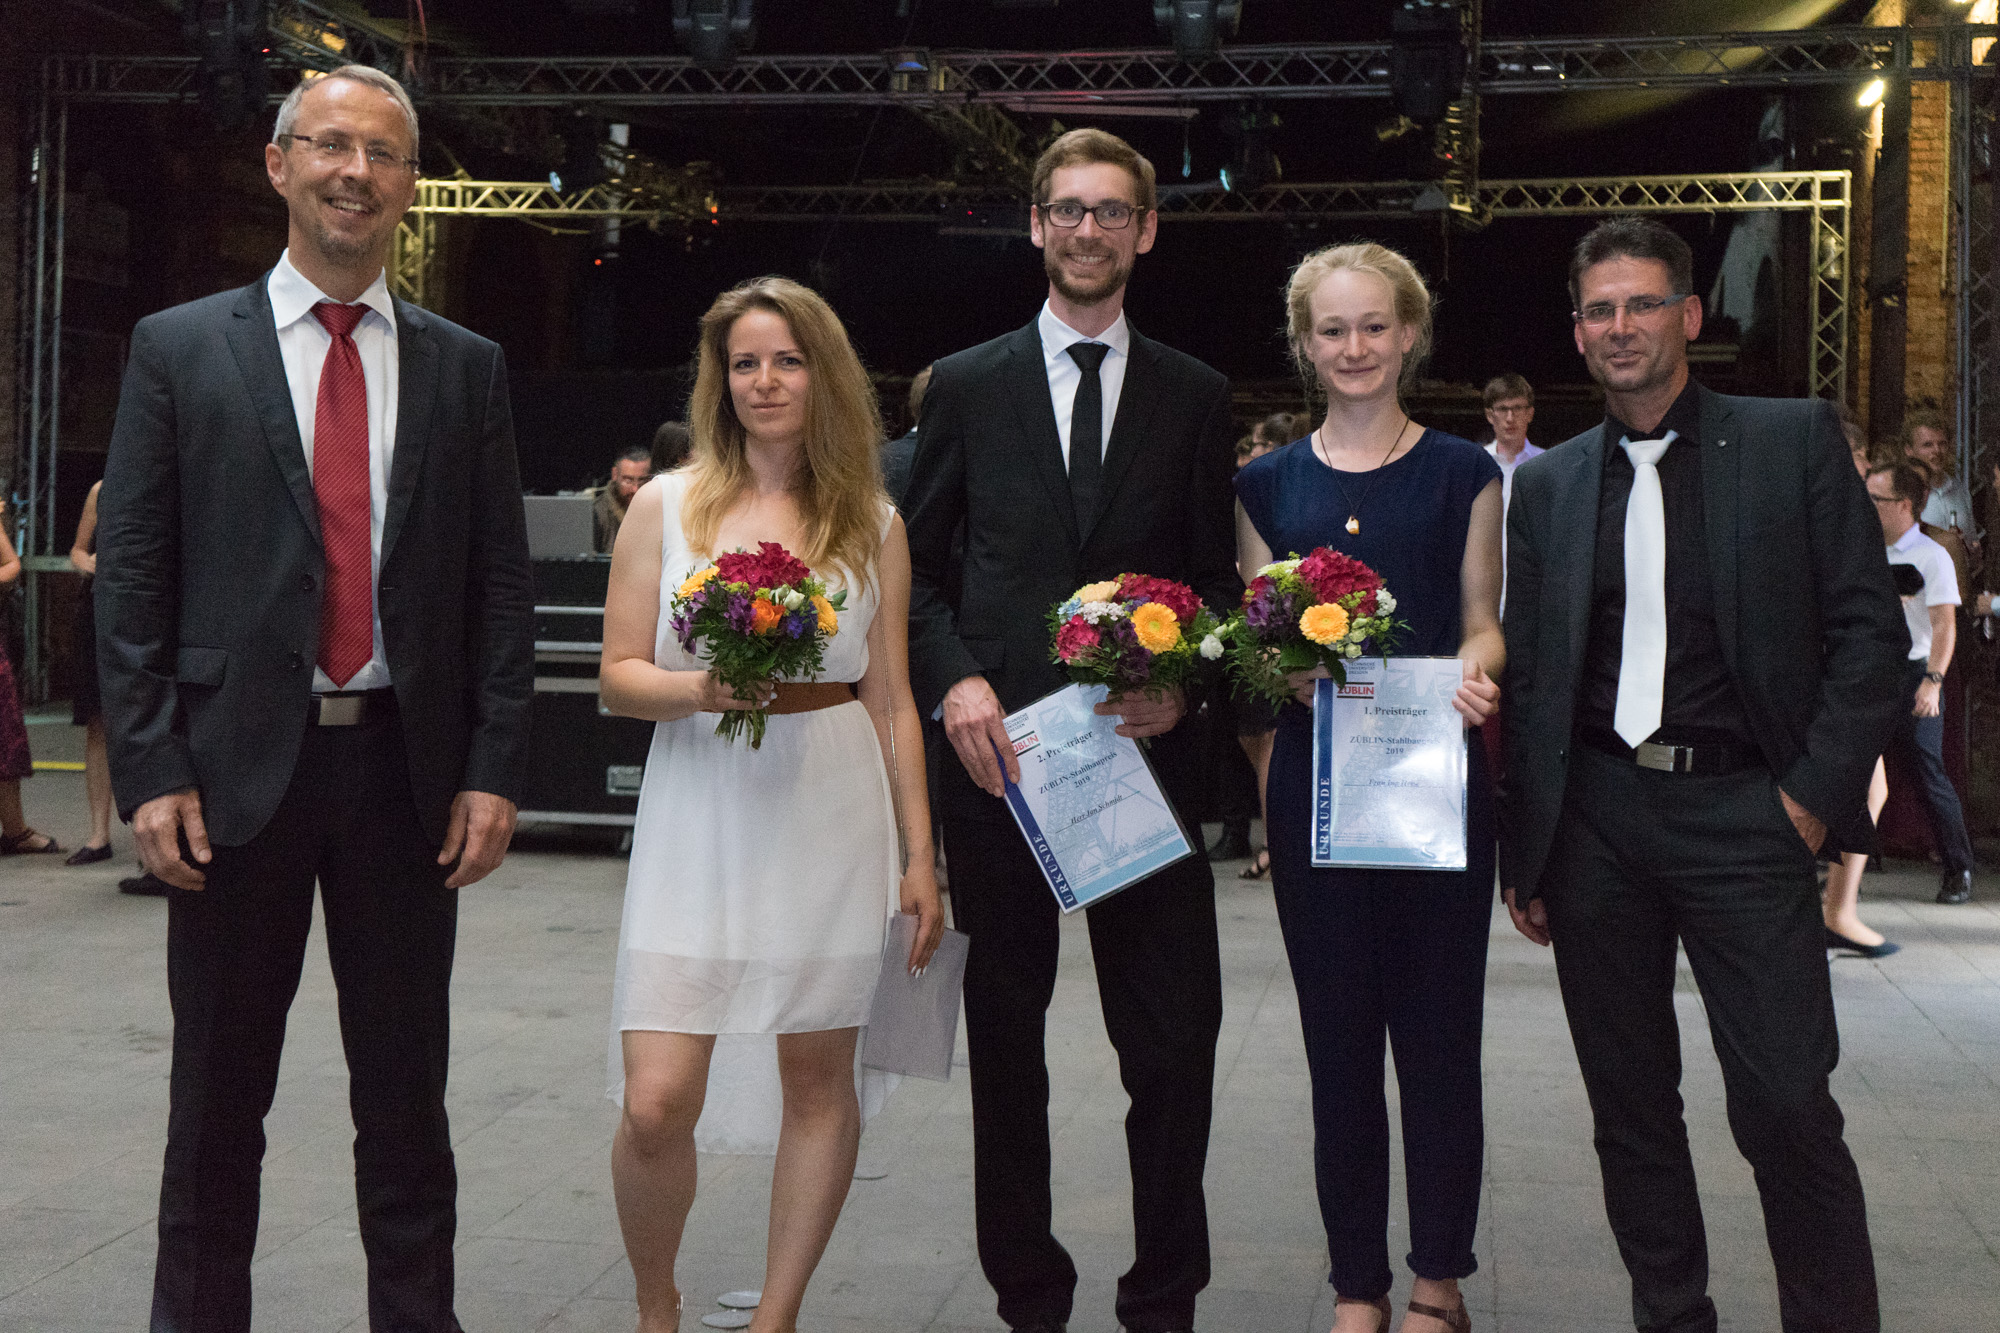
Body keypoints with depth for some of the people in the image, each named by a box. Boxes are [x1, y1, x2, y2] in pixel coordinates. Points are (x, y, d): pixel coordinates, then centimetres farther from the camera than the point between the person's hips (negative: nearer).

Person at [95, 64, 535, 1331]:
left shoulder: (466, 367, 8)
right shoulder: (179, 350, 3)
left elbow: (502, 583, 6)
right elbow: (131, 578, 0)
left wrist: (494, 770, -2)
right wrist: (150, 771, -8)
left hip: (406, 769, 1)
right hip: (238, 765, -1)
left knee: (406, 1103, 10)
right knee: (217, 1100, 10)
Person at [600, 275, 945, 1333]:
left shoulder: (872, 522, 9)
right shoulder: (667, 504, 6)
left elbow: (890, 700, 10)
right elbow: (619, 675, 5)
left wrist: (921, 858, 7)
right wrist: (702, 688, -16)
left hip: (832, 814, 1)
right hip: (699, 817, -1)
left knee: (817, 1078, 5)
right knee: (656, 1104, -7)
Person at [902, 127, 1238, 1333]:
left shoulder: (1197, 397, 10)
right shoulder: (965, 386, 8)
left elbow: (1218, 576, 10)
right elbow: (920, 566, 9)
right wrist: (954, 681, -7)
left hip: (1145, 751, 0)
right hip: (1003, 749, 0)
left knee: (1177, 1041, 0)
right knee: (1005, 1036, 9)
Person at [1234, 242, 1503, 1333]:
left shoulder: (1462, 473, 8)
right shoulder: (1268, 485, 11)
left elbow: (1483, 625, 6)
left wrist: (1469, 674, -16)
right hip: (1314, 781, 1)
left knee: (1437, 1035, 2)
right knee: (1338, 1039, 5)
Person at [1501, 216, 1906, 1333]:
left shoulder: (1794, 440, 3)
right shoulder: (1549, 484, 11)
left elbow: (1871, 632, -1)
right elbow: (1526, 676, 12)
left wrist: (1815, 796, -9)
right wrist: (1523, 853, 8)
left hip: (1743, 811, -3)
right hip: (1596, 814, 3)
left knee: (1787, 1107, -6)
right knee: (1632, 1105, 10)